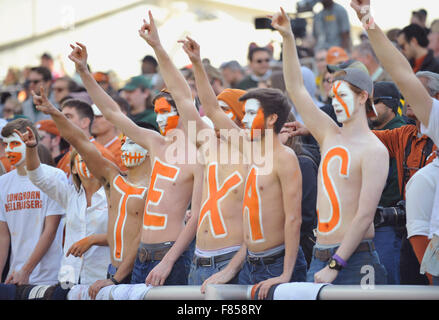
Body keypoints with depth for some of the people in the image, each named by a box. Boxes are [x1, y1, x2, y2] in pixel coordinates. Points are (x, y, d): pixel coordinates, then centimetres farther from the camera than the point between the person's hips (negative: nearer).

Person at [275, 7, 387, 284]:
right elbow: (296, 89, 14)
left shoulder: (374, 150, -8)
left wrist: (335, 266, -17)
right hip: (320, 258, 7)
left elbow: (365, 215, -14)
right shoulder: (330, 136, 13)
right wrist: (288, 37, 6)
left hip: (354, 259, -7)